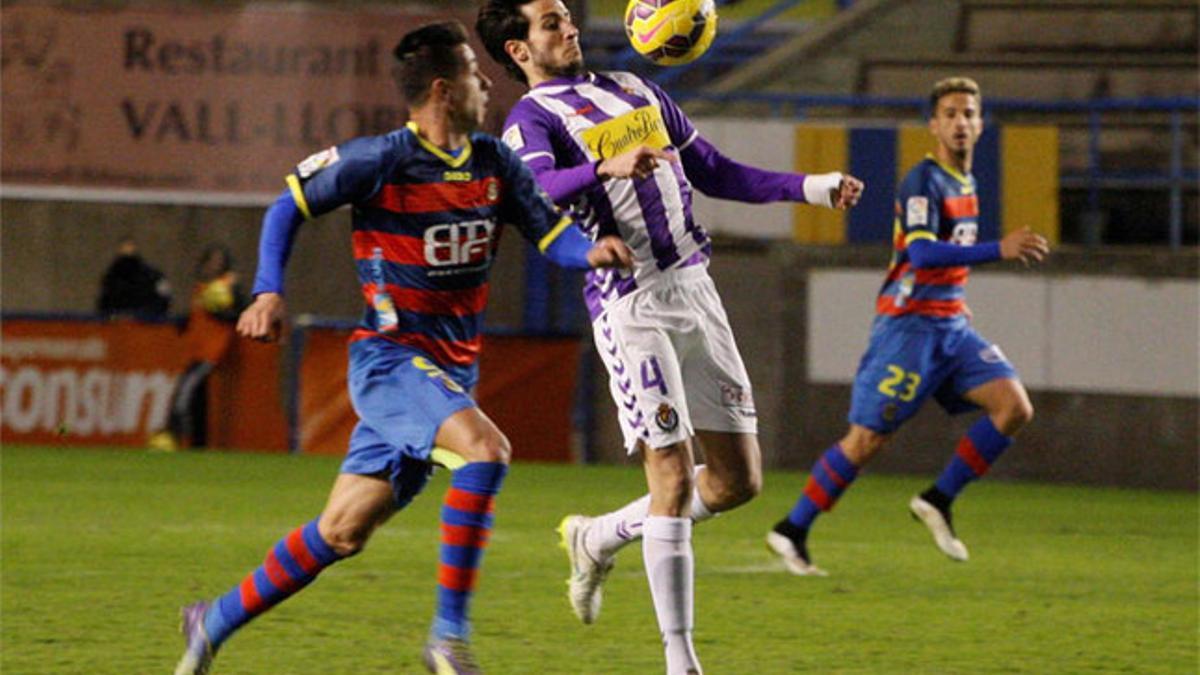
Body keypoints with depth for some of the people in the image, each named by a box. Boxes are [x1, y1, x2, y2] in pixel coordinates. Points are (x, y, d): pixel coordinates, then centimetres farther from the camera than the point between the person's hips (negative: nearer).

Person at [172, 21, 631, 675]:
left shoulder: (495, 163, 6)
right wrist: (269, 291, -9)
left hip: (451, 372, 6)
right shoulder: (379, 160, -11)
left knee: (342, 532, 7)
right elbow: (288, 205, 0)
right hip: (389, 357, -6)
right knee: (485, 449, -30)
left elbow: (550, 230, 7)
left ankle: (215, 621, 23)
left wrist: (592, 251, -15)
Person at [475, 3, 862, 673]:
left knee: (740, 478, 7)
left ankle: (600, 538, 28)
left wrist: (814, 187, 16)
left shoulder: (635, 91, 19)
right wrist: (608, 167, -43)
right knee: (674, 477, -13)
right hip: (632, 308, -7)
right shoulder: (532, 120, -4)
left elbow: (715, 172, 25)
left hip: (695, 290, 7)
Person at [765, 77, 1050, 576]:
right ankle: (792, 531, 7)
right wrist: (999, 250, -35)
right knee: (867, 440, -7)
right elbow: (922, 253, -29)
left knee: (1014, 407, -9)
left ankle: (938, 501, 1)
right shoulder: (924, 181, -14)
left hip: (951, 327, 8)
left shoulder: (966, 183, 14)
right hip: (909, 327, -8)